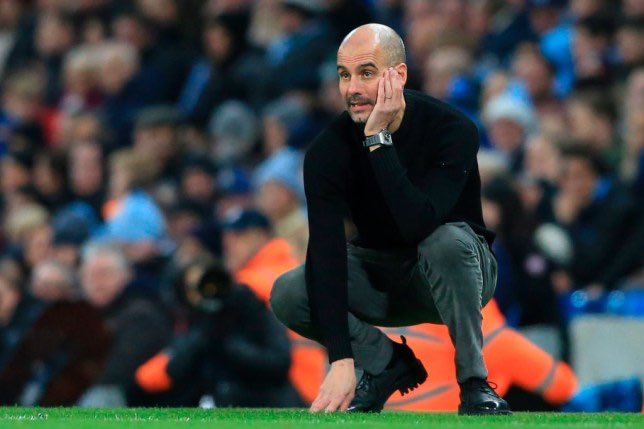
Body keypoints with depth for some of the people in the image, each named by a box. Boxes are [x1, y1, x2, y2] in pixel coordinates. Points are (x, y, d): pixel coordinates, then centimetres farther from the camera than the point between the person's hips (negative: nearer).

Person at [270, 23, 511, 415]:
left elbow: (418, 224, -40)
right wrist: (342, 361, -35)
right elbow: (327, 251, -27)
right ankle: (388, 364, 0)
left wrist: (378, 140, -40)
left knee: (449, 240, -38)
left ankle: (475, 383, -22)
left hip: (448, 275, -3)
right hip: (380, 275, 3)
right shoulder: (330, 150, -18)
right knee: (288, 294, -23)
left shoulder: (452, 130, -26)